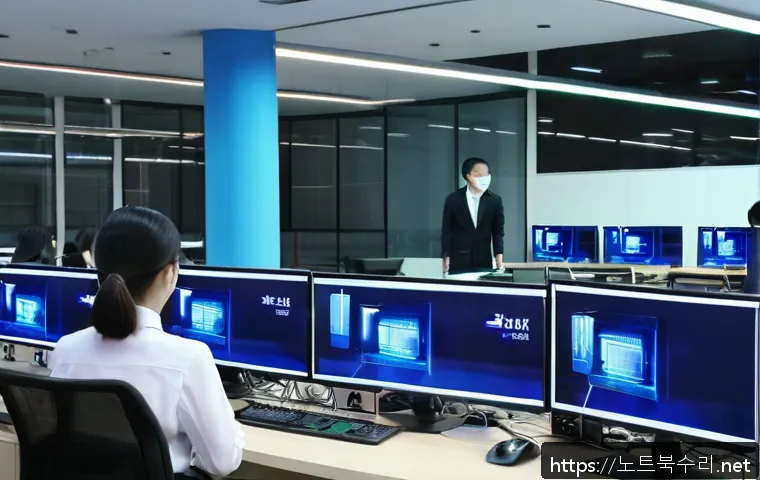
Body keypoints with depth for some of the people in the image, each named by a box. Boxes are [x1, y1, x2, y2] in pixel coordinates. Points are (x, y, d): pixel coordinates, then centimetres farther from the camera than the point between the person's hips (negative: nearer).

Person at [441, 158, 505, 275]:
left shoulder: (495, 201, 3)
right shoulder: (453, 199, -1)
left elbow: (498, 232, 6)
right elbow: (447, 231, 1)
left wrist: (499, 256, -6)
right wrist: (446, 257, -5)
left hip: (483, 261, 1)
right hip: (458, 261, -1)